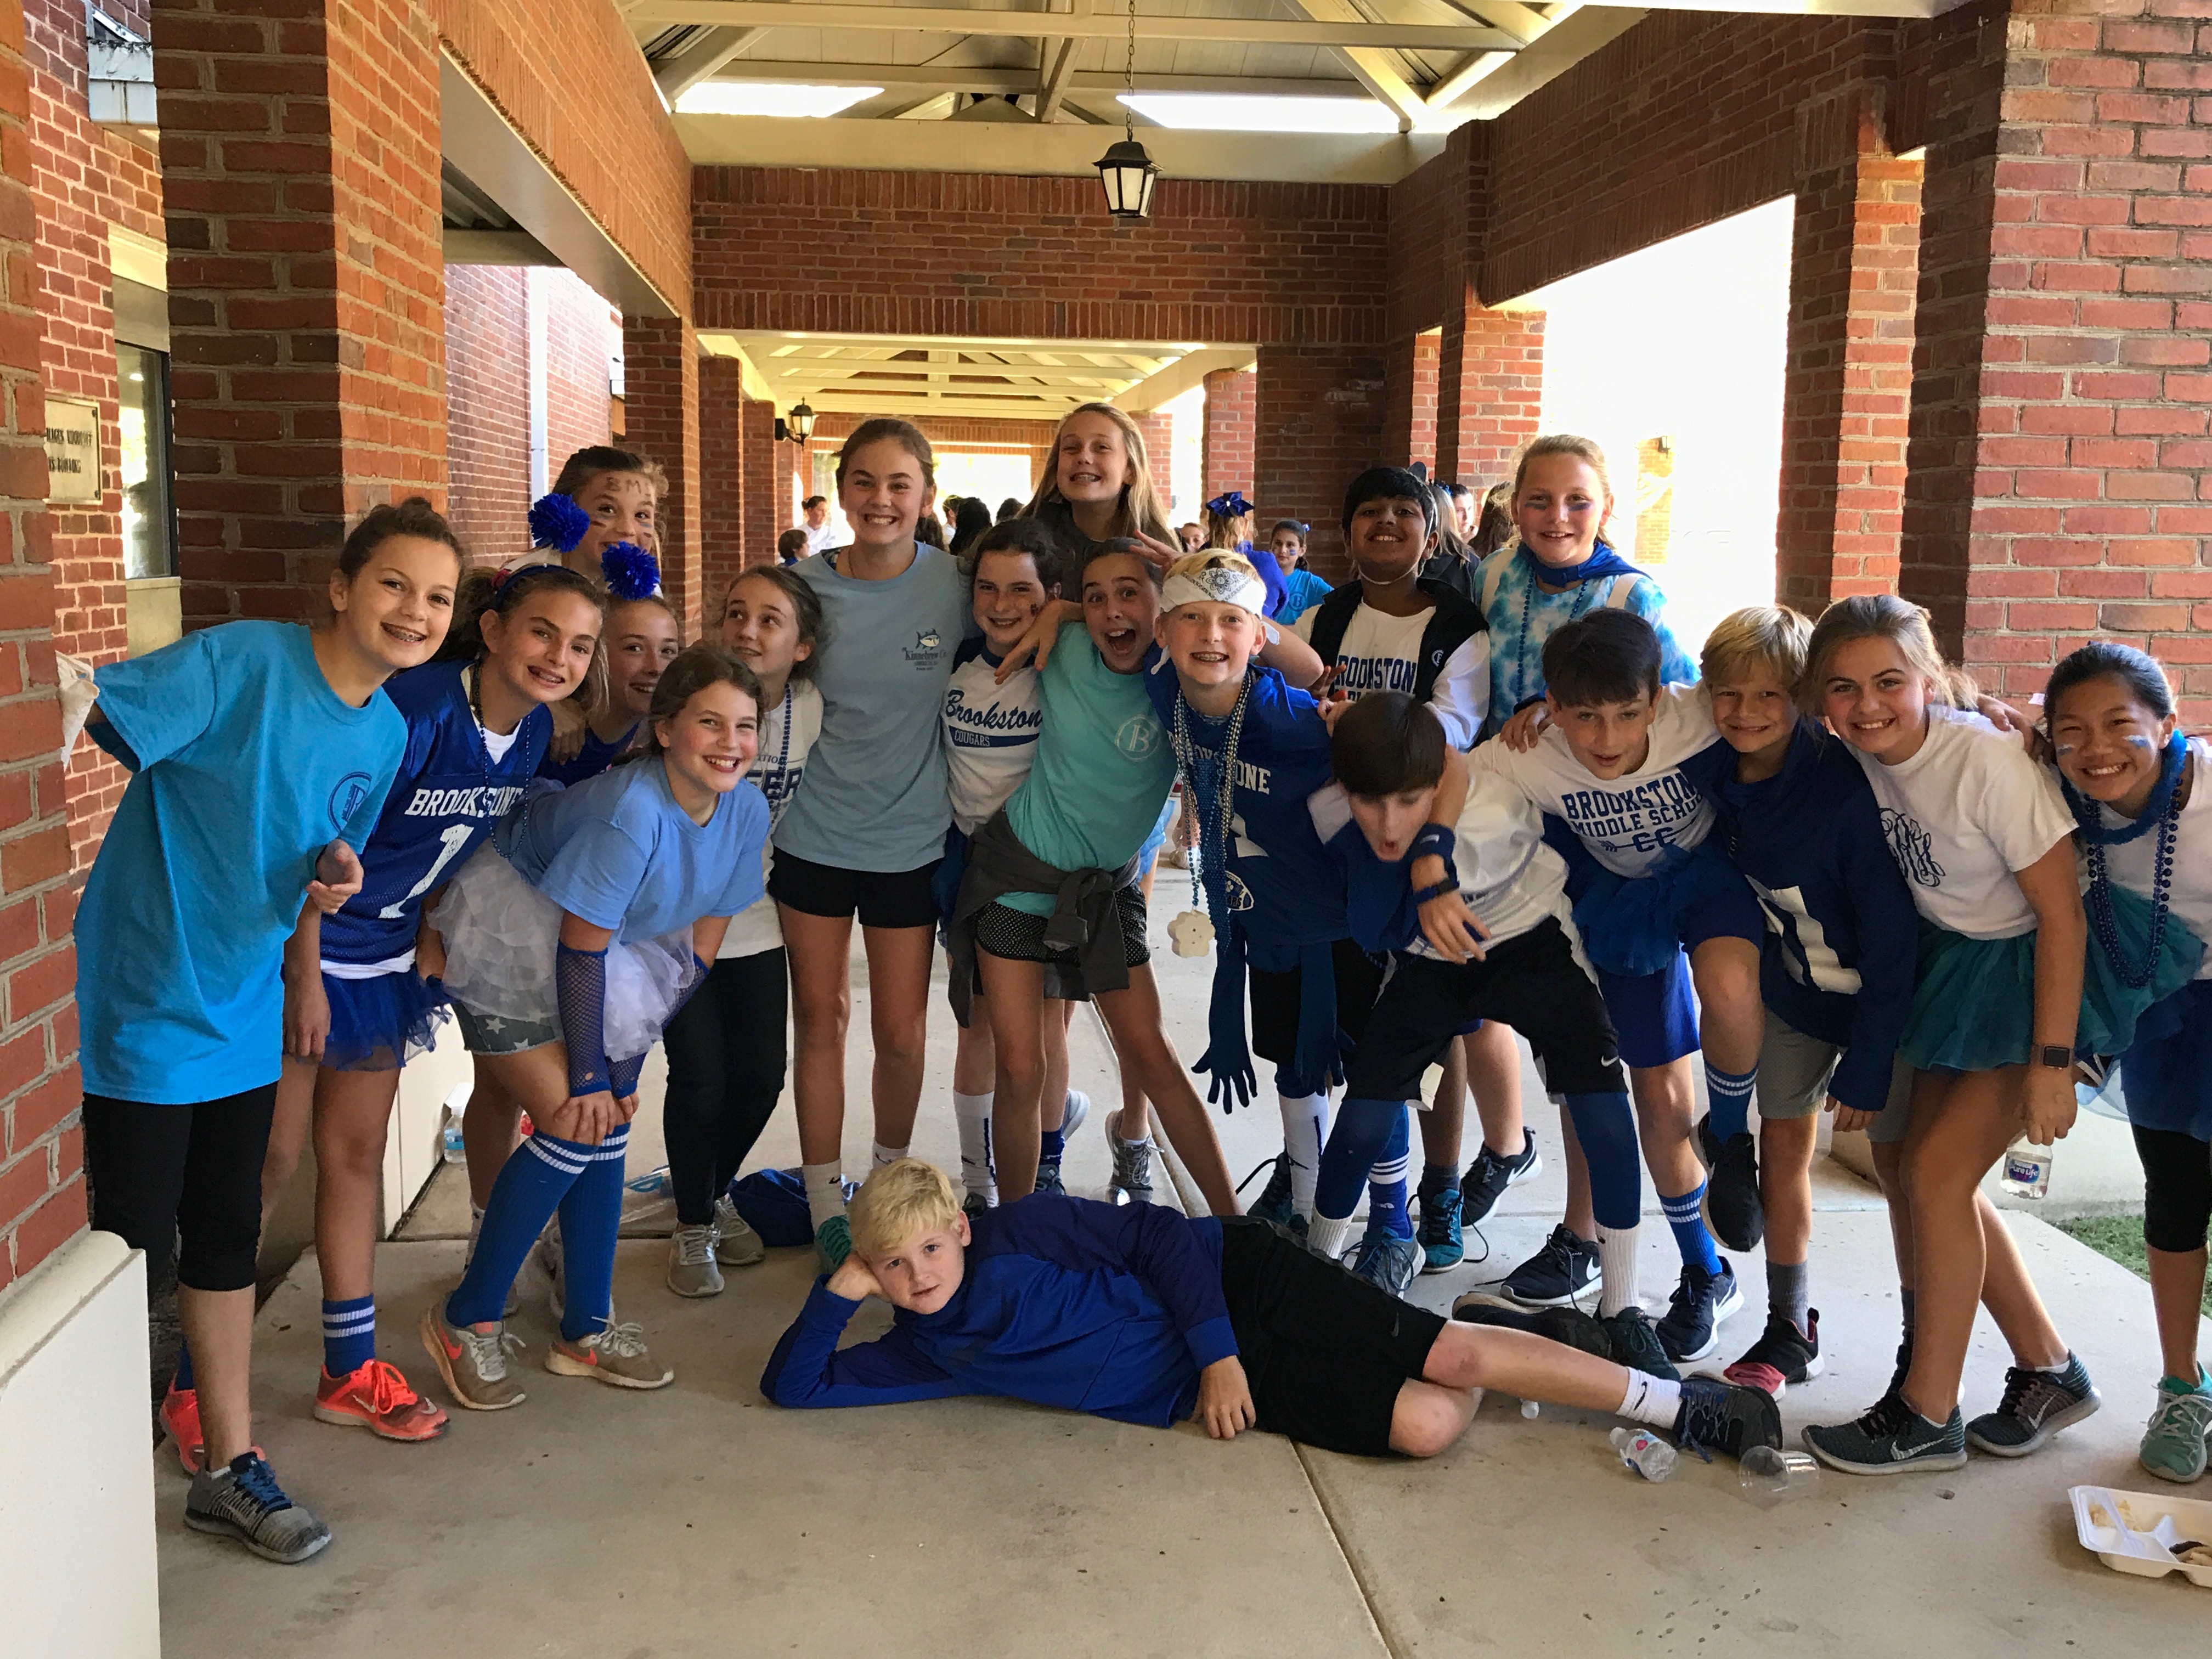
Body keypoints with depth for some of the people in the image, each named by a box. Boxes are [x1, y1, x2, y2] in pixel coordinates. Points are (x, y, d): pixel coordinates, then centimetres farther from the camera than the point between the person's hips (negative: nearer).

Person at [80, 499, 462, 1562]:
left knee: (226, 1236, 16)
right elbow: (85, 717, -28)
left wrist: (333, 881, -8)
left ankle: (227, 1464, 30)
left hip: (241, 1013, 7)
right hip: (140, 1003, -7)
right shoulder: (237, 663, -18)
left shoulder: (386, 732, 4)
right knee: (133, 1244, 3)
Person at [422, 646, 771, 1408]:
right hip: (513, 934, -7)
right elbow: (580, 949, -27)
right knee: (574, 1127, -13)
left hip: (617, 946, 7)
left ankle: (585, 1330, 20)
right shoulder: (632, 812, -33)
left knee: (608, 1129, 6)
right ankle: (466, 1319, 4)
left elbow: (704, 936, -2)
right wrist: (587, 1074, -19)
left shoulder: (747, 812, -12)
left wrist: (627, 1061, 0)